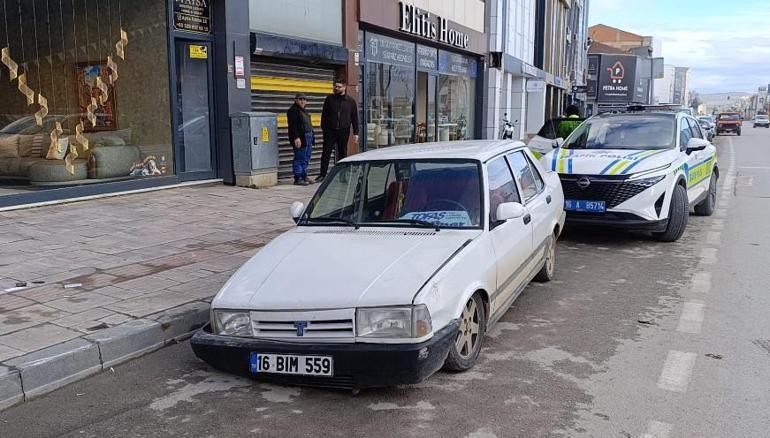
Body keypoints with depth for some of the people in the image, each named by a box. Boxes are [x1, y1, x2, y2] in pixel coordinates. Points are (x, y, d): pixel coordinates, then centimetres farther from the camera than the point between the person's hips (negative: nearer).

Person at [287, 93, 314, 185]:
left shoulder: (304, 110, 21)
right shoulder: (293, 111, -9)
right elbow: (293, 126, -17)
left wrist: (312, 136, 20)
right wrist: (296, 138, -23)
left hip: (308, 138, 10)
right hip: (300, 139, -10)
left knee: (306, 159, 12)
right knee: (299, 159, -7)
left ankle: (304, 177, 20)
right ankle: (298, 178, -3)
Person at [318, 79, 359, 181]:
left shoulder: (351, 101, 7)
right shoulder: (329, 99, 6)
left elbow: (355, 118, 9)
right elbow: (324, 115, 5)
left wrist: (355, 133, 3)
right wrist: (324, 128, -5)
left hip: (344, 131, 1)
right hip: (330, 131, -1)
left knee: (343, 154, 7)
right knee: (326, 153, -2)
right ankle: (323, 175, 3)